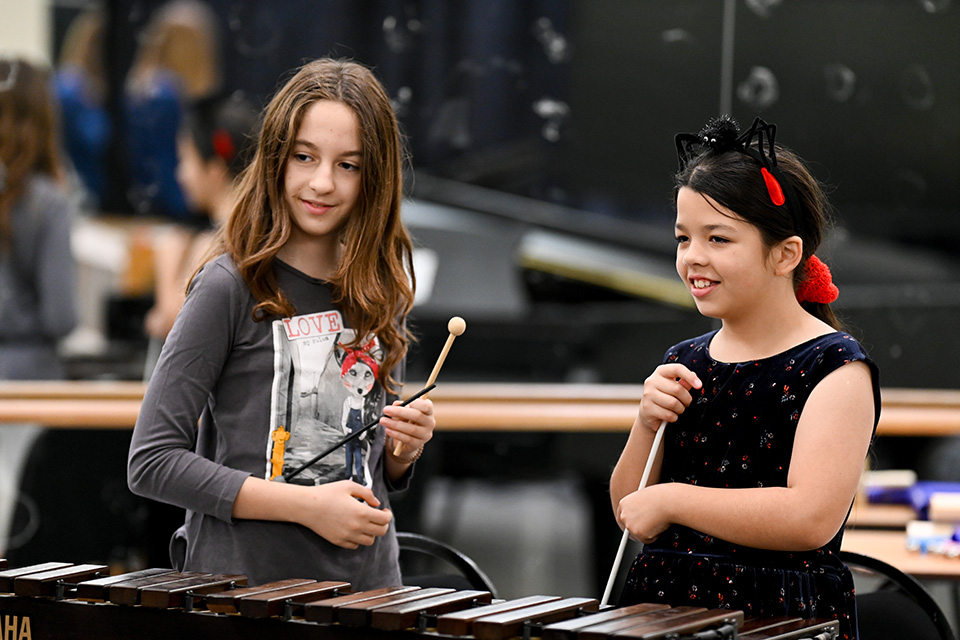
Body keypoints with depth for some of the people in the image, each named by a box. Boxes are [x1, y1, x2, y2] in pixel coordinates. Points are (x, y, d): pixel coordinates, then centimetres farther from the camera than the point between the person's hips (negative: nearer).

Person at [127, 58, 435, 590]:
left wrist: (404, 448, -5)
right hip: (243, 587, -5)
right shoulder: (231, 286, -9)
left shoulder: (379, 292, 7)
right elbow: (151, 461, -13)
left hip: (367, 585, 5)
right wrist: (306, 505, -17)